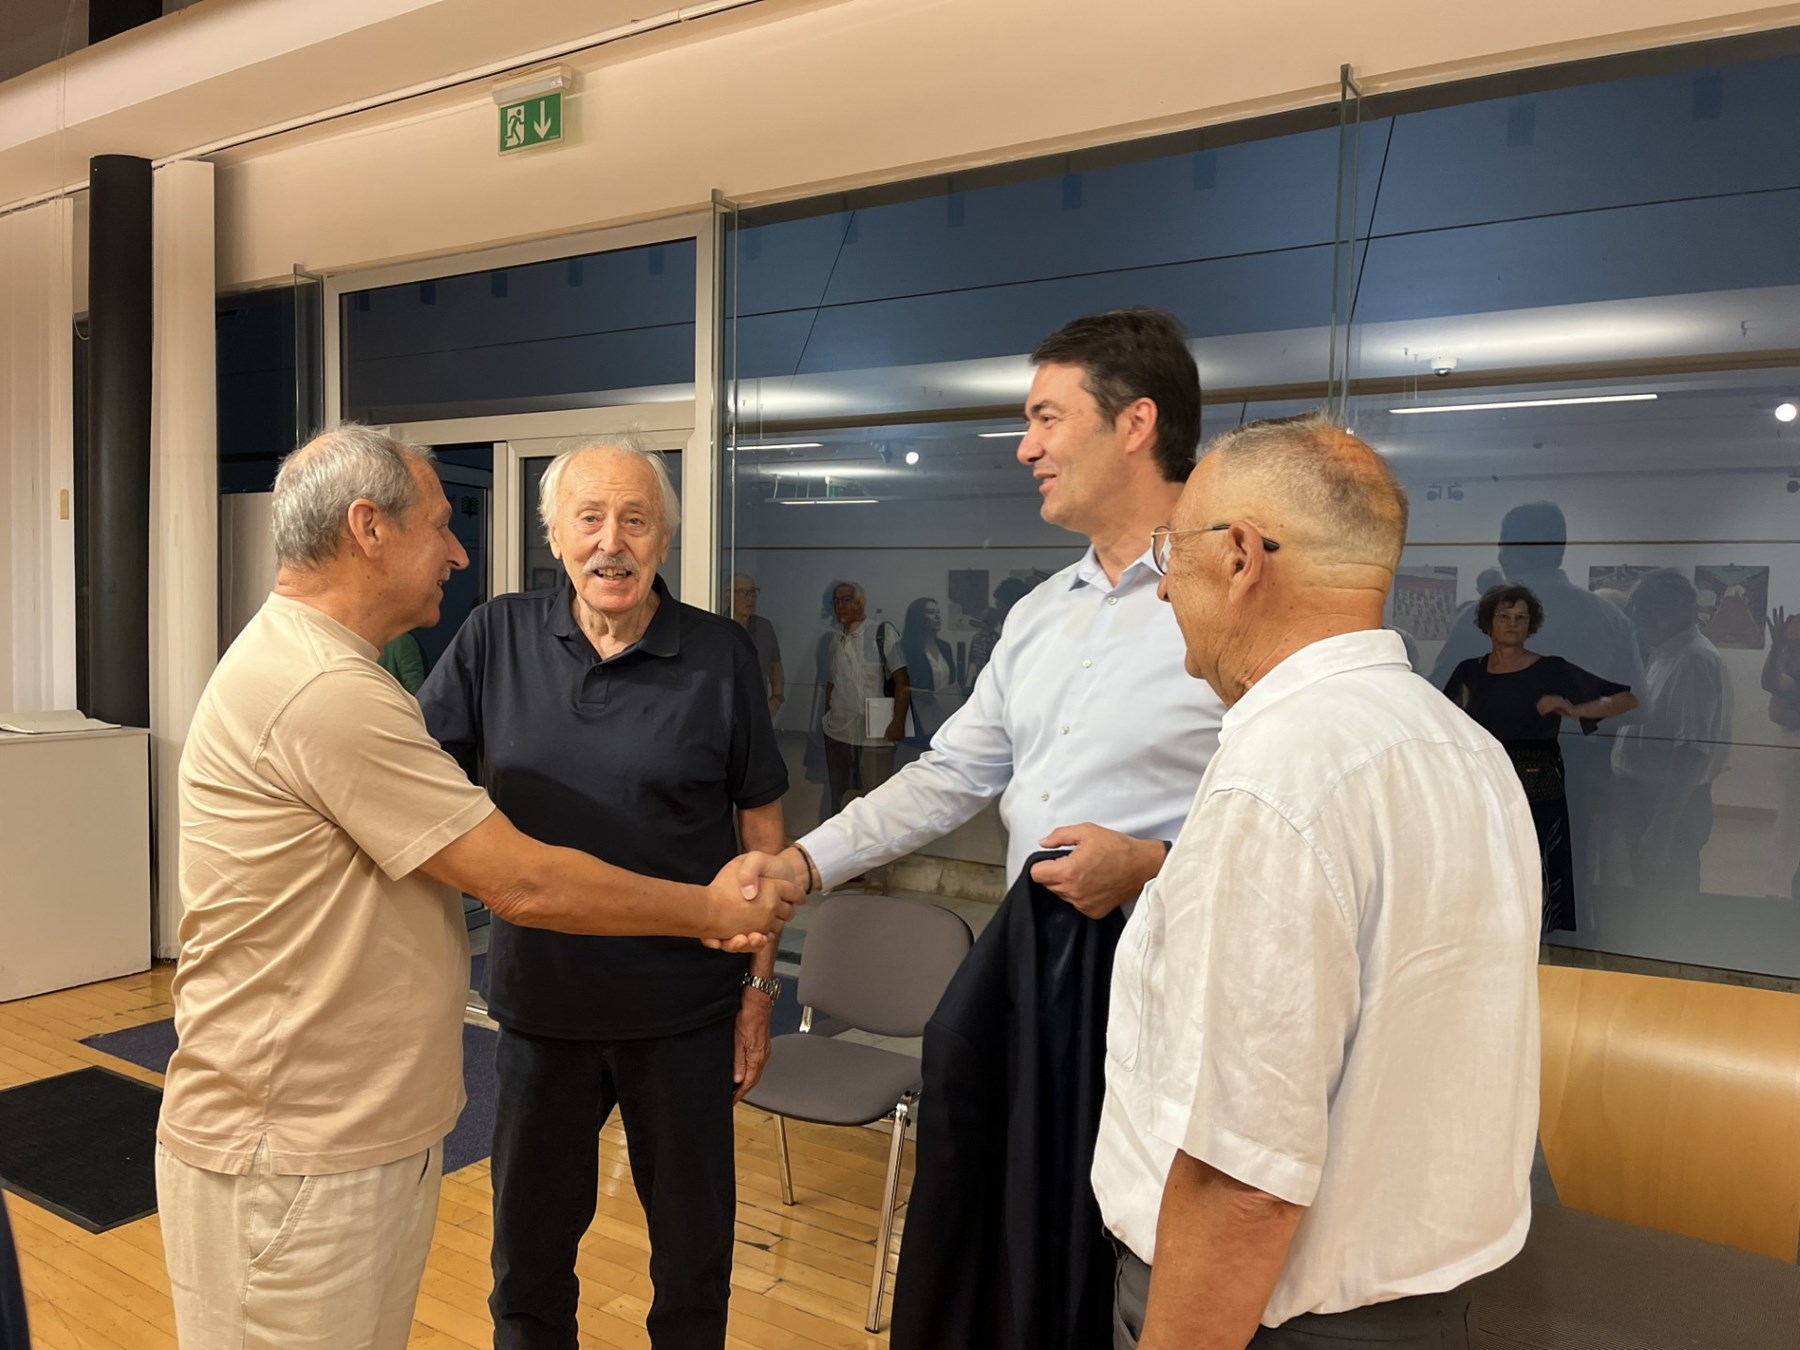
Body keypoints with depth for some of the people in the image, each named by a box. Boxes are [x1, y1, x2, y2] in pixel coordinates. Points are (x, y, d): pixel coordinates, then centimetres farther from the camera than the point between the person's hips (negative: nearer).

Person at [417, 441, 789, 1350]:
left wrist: (761, 983, -2)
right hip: (540, 996, 2)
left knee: (694, 1238, 18)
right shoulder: (497, 638, -3)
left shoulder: (721, 655, -8)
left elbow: (762, 829, -2)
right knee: (529, 1240, 21)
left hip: (683, 1008, -1)